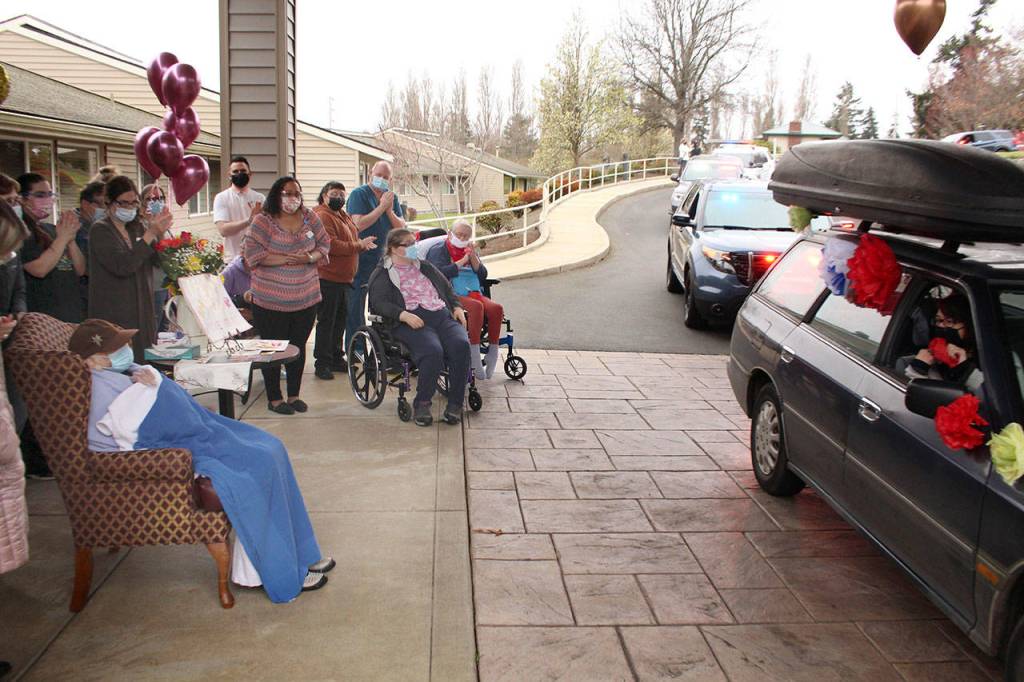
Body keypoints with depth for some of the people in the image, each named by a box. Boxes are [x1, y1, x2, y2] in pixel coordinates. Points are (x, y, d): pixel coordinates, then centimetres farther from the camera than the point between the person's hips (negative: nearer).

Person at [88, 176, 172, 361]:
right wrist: (149, 235, -22)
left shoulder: (137, 227, 11)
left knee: (143, 361, 5)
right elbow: (122, 266, -20)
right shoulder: (100, 230, -6)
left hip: (142, 311, 6)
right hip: (114, 315, -6)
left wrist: (159, 234, -10)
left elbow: (158, 260, 8)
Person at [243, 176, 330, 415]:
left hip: (306, 298, 4)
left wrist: (312, 257, -12)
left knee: (298, 347, 12)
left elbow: (324, 243, 11)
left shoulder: (310, 218, 6)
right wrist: (289, 259, -21)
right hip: (271, 301, -4)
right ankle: (274, 399, 18)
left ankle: (294, 395, 26)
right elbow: (253, 254, -15)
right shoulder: (263, 222, -8)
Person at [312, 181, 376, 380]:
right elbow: (331, 245, -23)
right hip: (328, 279, -9)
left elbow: (351, 241, 27)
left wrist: (362, 243, 5)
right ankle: (322, 363, 4)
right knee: (326, 321, -3)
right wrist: (358, 246, -21)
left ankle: (336, 358, 26)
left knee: (341, 319, 15)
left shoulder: (343, 216, 18)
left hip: (345, 278, 9)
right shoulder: (322, 216, -13)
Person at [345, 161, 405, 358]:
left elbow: (402, 227, 5)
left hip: (384, 259, 6)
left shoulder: (391, 197, 11)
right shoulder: (359, 194, -7)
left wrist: (390, 211, -11)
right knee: (356, 306, -1)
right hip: (361, 259, -6)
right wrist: (382, 207, -17)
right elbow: (359, 224, -20)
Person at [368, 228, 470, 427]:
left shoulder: (425, 267, 29)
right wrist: (403, 315, -19)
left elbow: (447, 289, 33)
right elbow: (379, 303, -3)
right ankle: (422, 403, -17)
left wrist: (457, 307, 13)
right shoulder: (382, 274, 12)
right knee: (432, 351, -35)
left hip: (442, 315, 5)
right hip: (411, 319, -5)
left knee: (461, 344, -27)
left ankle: (455, 403, -19)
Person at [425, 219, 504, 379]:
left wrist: (474, 258, -1)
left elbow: (483, 276, 14)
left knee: (496, 308, -25)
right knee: (476, 306, -36)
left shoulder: (469, 251, 25)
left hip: (473, 293, 6)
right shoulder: (438, 250, 8)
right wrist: (462, 261, -4)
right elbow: (440, 273, -11)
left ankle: (493, 352, -24)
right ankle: (474, 356, -39)